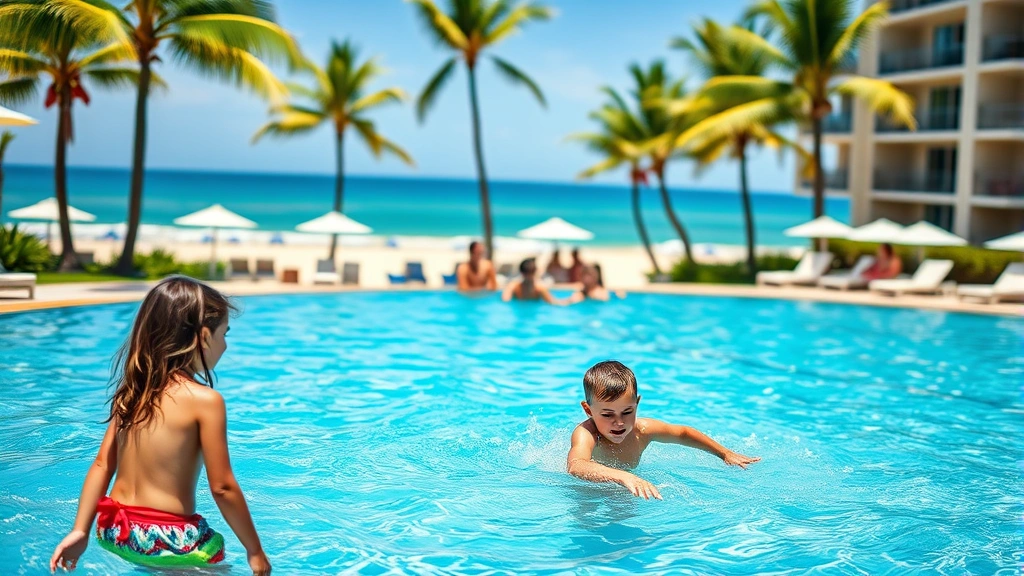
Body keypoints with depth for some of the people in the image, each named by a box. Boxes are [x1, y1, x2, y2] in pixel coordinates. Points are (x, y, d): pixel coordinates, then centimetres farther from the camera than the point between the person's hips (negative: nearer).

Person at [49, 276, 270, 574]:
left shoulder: (130, 391, 5)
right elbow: (222, 488, -13)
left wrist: (80, 531, 12)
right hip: (167, 541, -7)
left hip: (114, 530, 7)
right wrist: (255, 550, -4)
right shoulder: (204, 400, -15)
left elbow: (102, 465, 7)